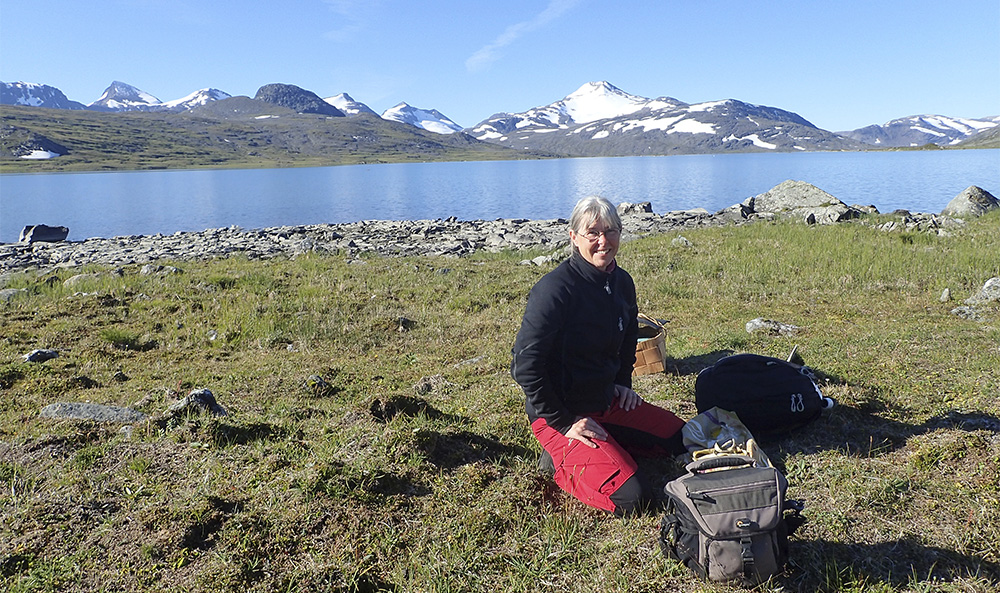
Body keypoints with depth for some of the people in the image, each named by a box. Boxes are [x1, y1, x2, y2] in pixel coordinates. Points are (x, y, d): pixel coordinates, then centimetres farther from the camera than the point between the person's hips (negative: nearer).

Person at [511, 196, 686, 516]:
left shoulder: (622, 282, 1)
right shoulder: (555, 288, -23)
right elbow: (525, 365, -24)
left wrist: (623, 382, 13)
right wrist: (562, 422, -19)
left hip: (608, 402, 8)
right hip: (561, 412, -8)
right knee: (630, 498, -17)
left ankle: (605, 445, 13)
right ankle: (562, 460, 3)